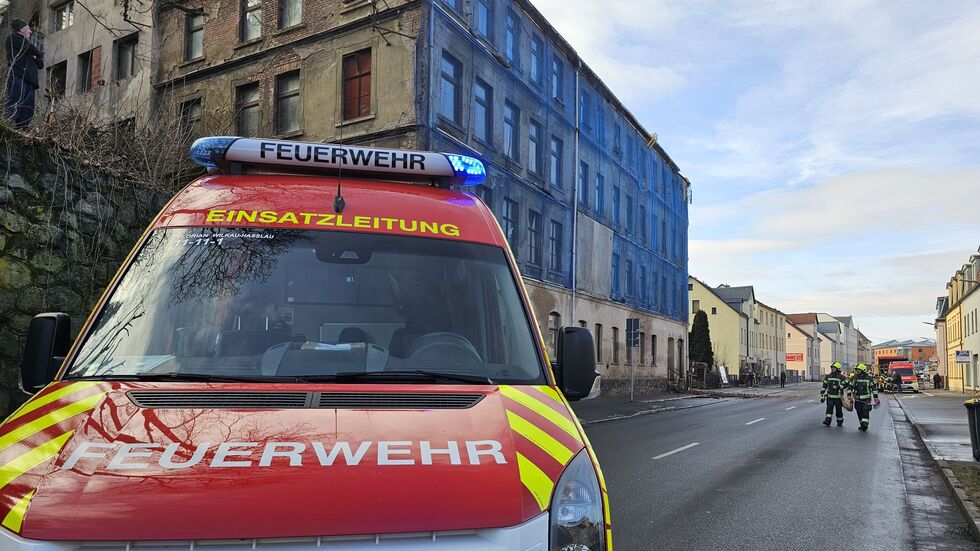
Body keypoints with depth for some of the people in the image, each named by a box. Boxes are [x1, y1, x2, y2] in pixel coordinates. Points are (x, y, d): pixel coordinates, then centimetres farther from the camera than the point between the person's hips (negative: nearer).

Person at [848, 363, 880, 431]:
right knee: (859, 413, 7)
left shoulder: (869, 378, -2)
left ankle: (865, 425, -17)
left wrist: (875, 397, -3)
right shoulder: (854, 378, 7)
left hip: (866, 399, -4)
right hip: (857, 399, 4)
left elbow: (874, 387, 1)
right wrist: (849, 395, 3)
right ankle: (862, 425, 18)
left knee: (865, 411, -14)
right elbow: (850, 387, 13)